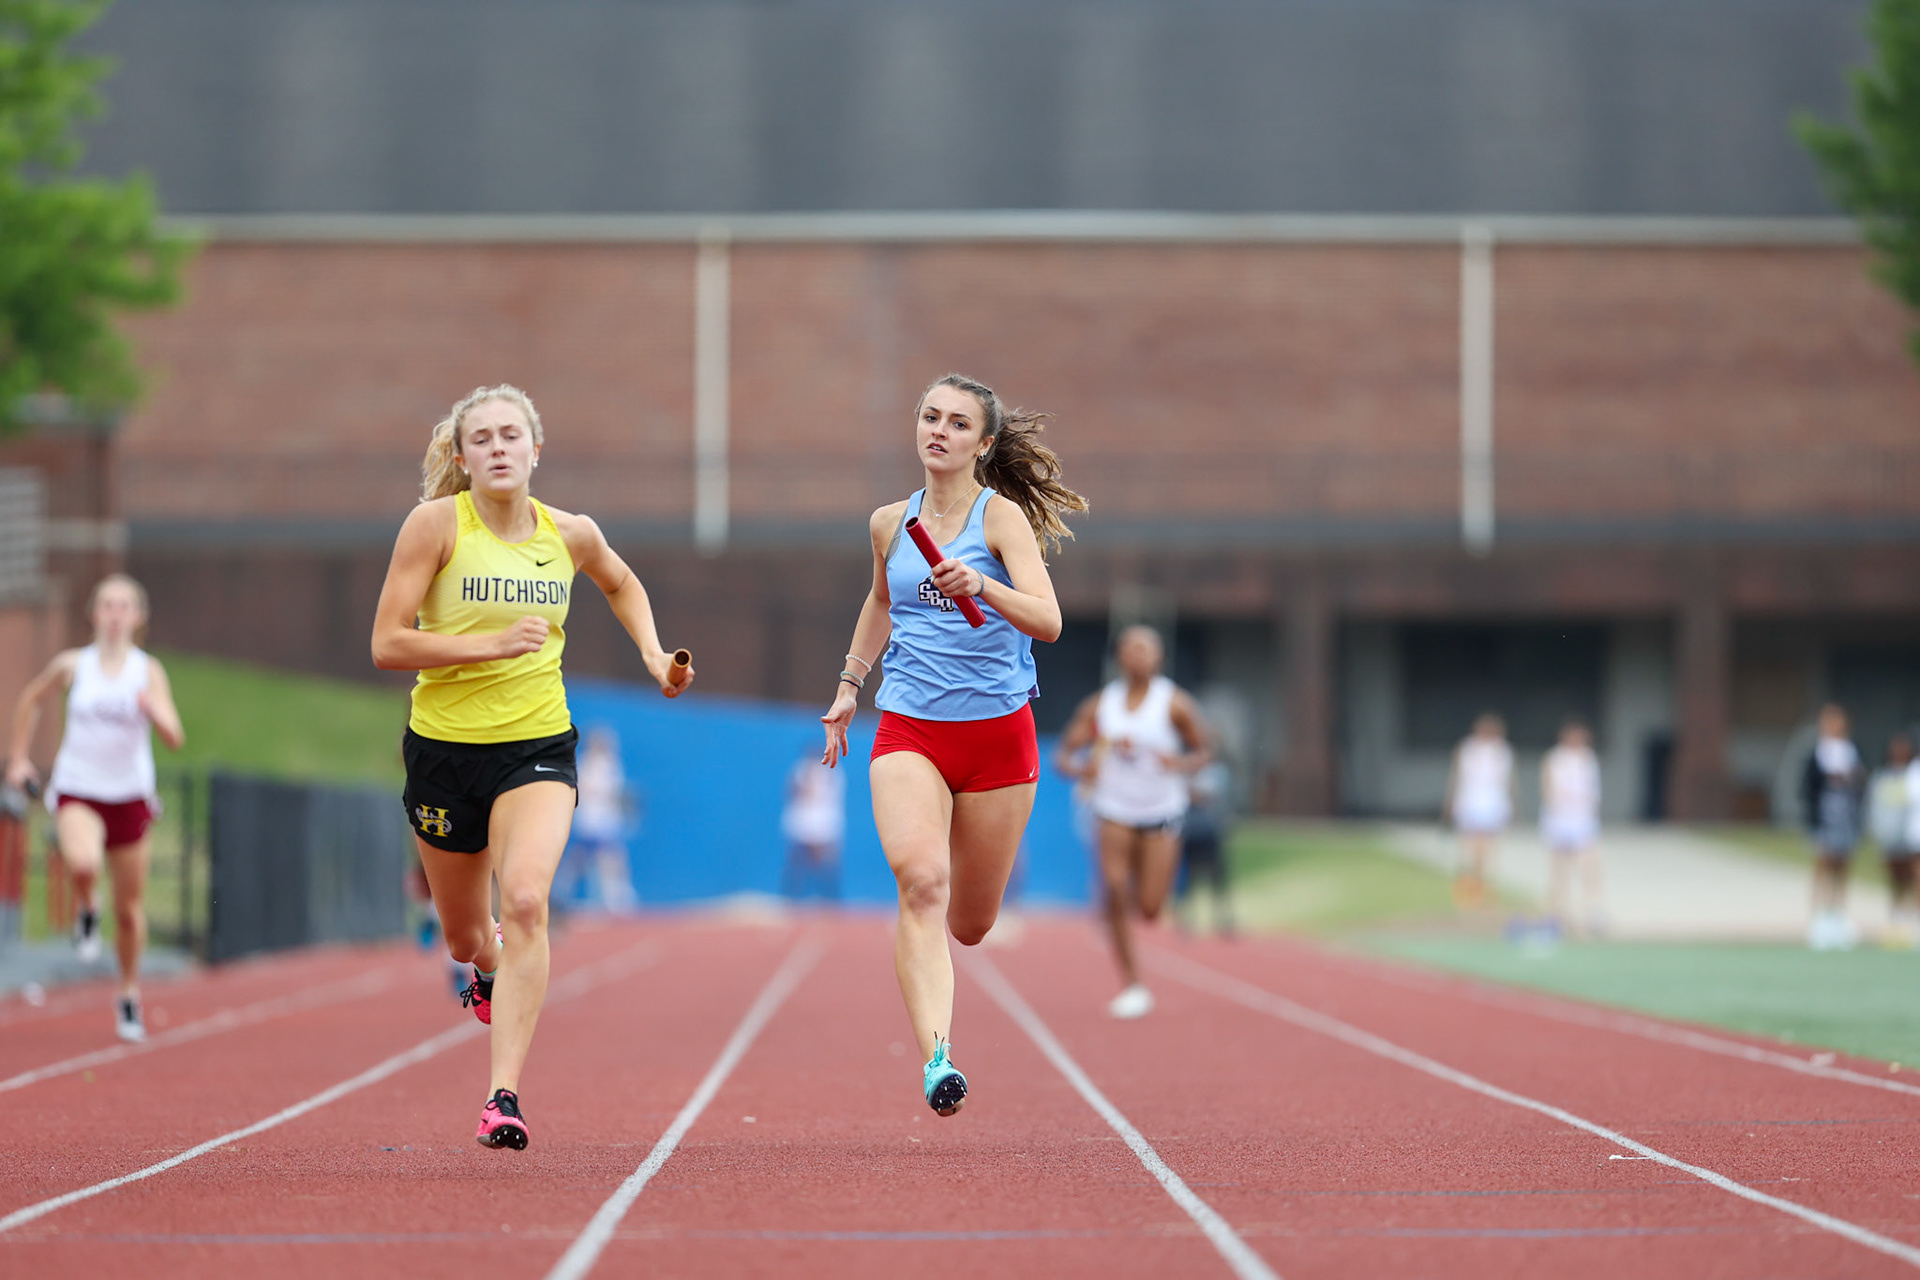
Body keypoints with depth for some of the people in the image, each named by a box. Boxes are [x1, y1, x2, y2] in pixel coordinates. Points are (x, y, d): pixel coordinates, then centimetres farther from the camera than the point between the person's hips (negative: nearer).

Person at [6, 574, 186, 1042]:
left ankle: (129, 994, 29)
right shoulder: (72, 666, -2)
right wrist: (19, 757, 13)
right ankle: (87, 911, 1)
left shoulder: (149, 671, -4)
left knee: (130, 908, 8)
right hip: (77, 791, -1)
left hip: (130, 795, 1)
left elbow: (174, 739, -11)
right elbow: (31, 698, 16)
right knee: (83, 863, -34)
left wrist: (154, 711, -31)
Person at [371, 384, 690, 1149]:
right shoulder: (436, 523, -9)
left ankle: (503, 1095, -27)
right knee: (463, 932, 16)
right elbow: (387, 644, -13)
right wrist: (492, 642, -23)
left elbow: (620, 583, 26)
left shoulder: (571, 535, 1)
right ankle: (487, 969, 56)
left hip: (537, 745, 0)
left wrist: (651, 653, 11)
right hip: (445, 745, 0)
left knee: (525, 901, -25)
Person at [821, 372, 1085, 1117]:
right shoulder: (890, 524, 7)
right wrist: (849, 684, 28)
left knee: (969, 924, 8)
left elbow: (1047, 621, -18)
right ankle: (935, 1059, -35)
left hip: (998, 733, -1)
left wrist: (981, 586, -33)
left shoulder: (1002, 516, -5)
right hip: (908, 731, 1)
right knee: (920, 880, -26)